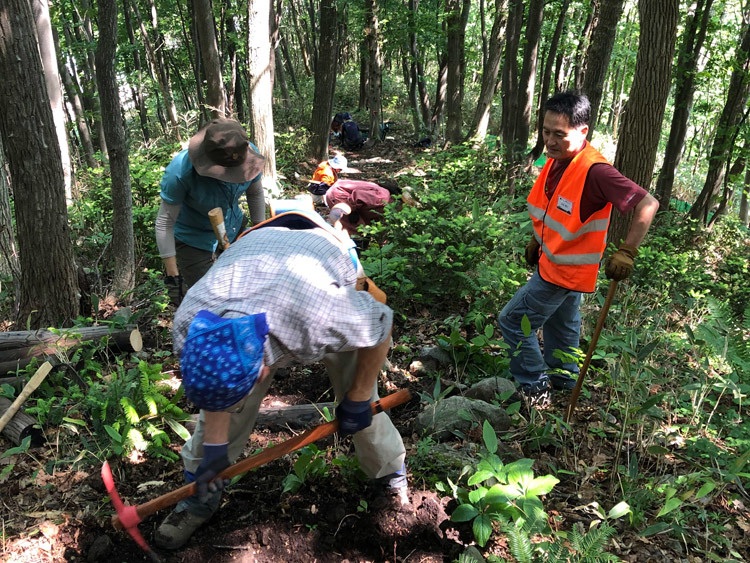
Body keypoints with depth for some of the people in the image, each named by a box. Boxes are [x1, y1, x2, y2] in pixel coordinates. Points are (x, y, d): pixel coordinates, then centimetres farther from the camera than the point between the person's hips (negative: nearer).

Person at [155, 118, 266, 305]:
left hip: (235, 226, 4)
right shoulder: (180, 170, -36)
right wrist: (172, 275, -23)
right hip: (193, 238, -4)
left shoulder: (249, 154, -24)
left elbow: (255, 193, -3)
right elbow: (165, 222, -25)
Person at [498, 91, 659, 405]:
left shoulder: (595, 171, -30)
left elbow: (647, 205, -30)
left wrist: (626, 252, -29)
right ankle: (562, 378, 46)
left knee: (512, 321, -2)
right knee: (562, 323, 25)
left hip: (565, 271, -9)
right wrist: (537, 241, 18)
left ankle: (533, 388, 13)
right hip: (553, 261, 9)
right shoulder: (557, 161, -3)